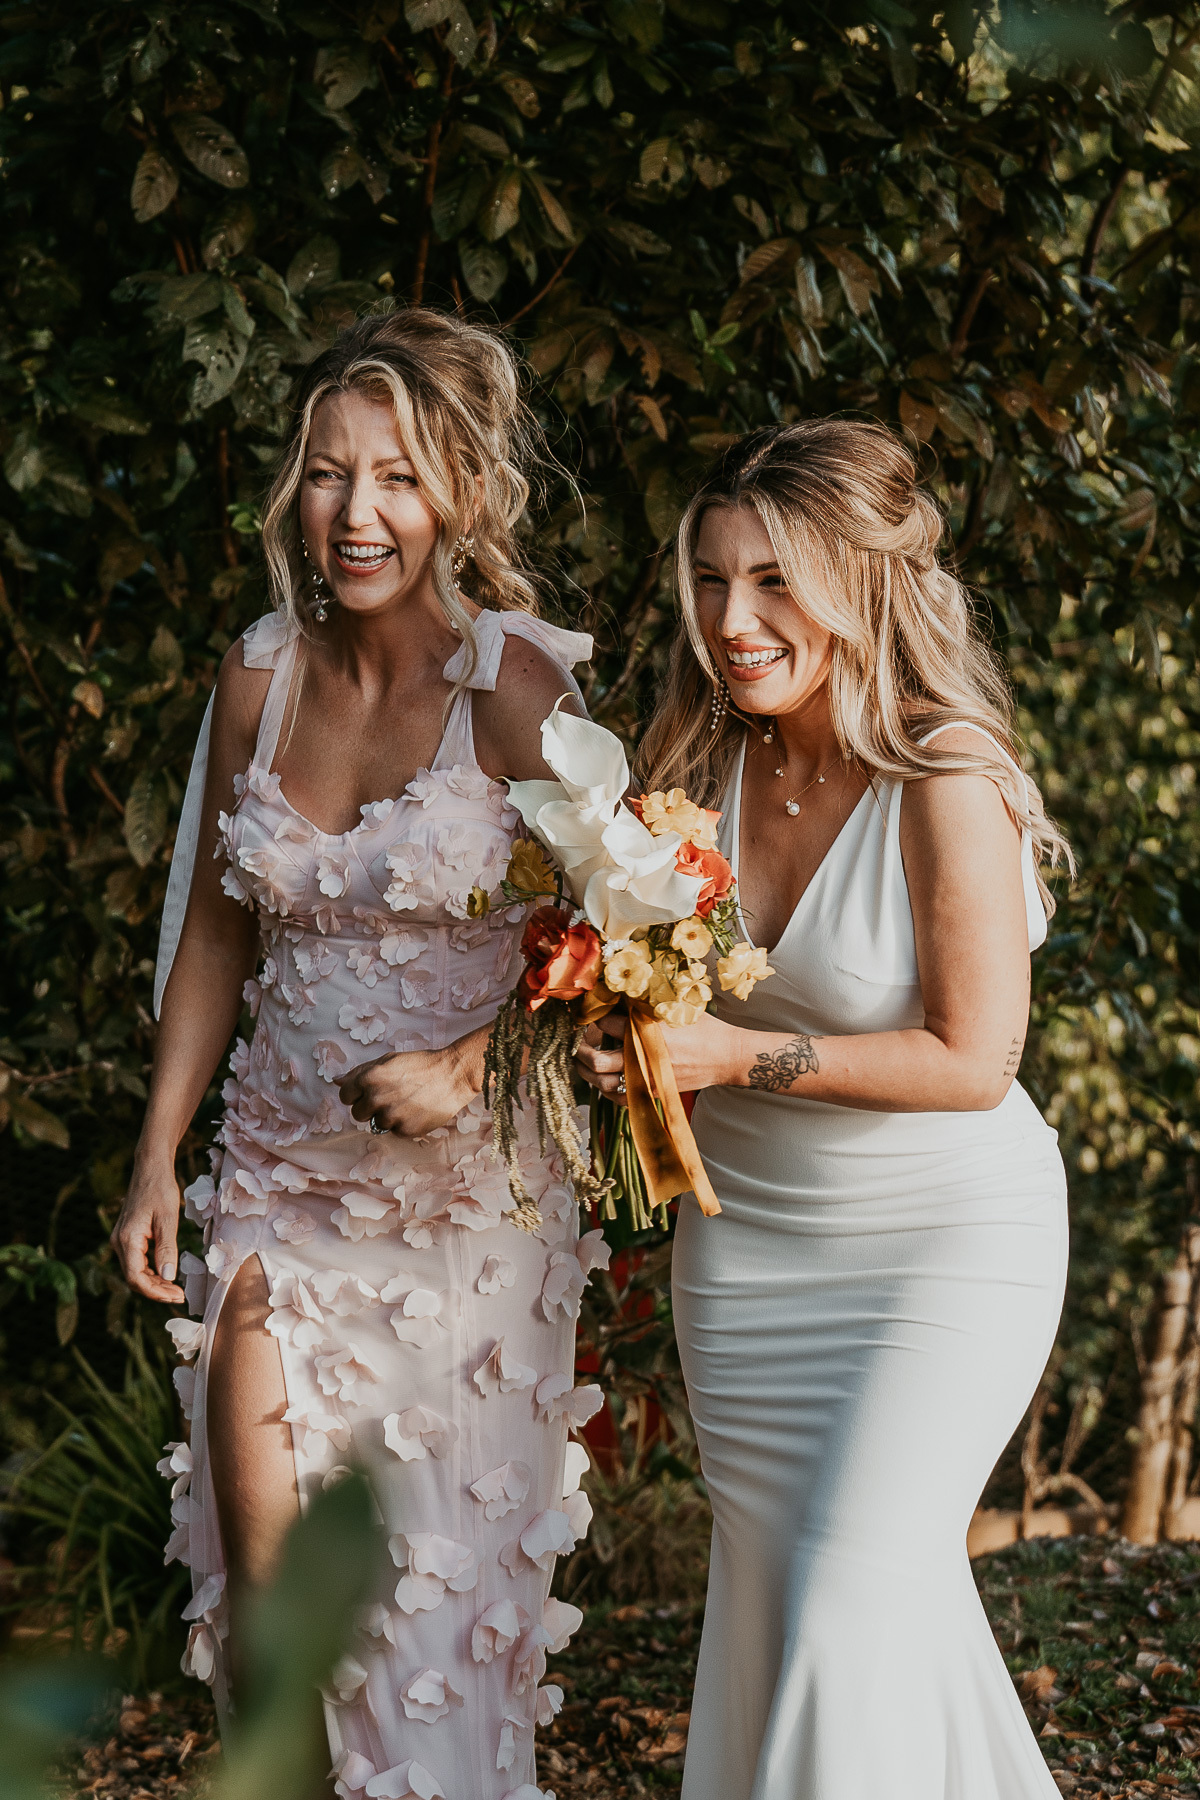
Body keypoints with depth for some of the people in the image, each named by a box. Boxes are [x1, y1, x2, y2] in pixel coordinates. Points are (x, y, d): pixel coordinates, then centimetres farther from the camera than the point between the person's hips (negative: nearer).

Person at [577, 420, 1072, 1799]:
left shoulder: (947, 783, -23)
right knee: (766, 1575, 15)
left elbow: (971, 1060, -21)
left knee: (858, 1581, -12)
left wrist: (742, 1055, -25)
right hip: (742, 1232, 6)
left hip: (946, 1235, -6)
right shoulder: (706, 757, -5)